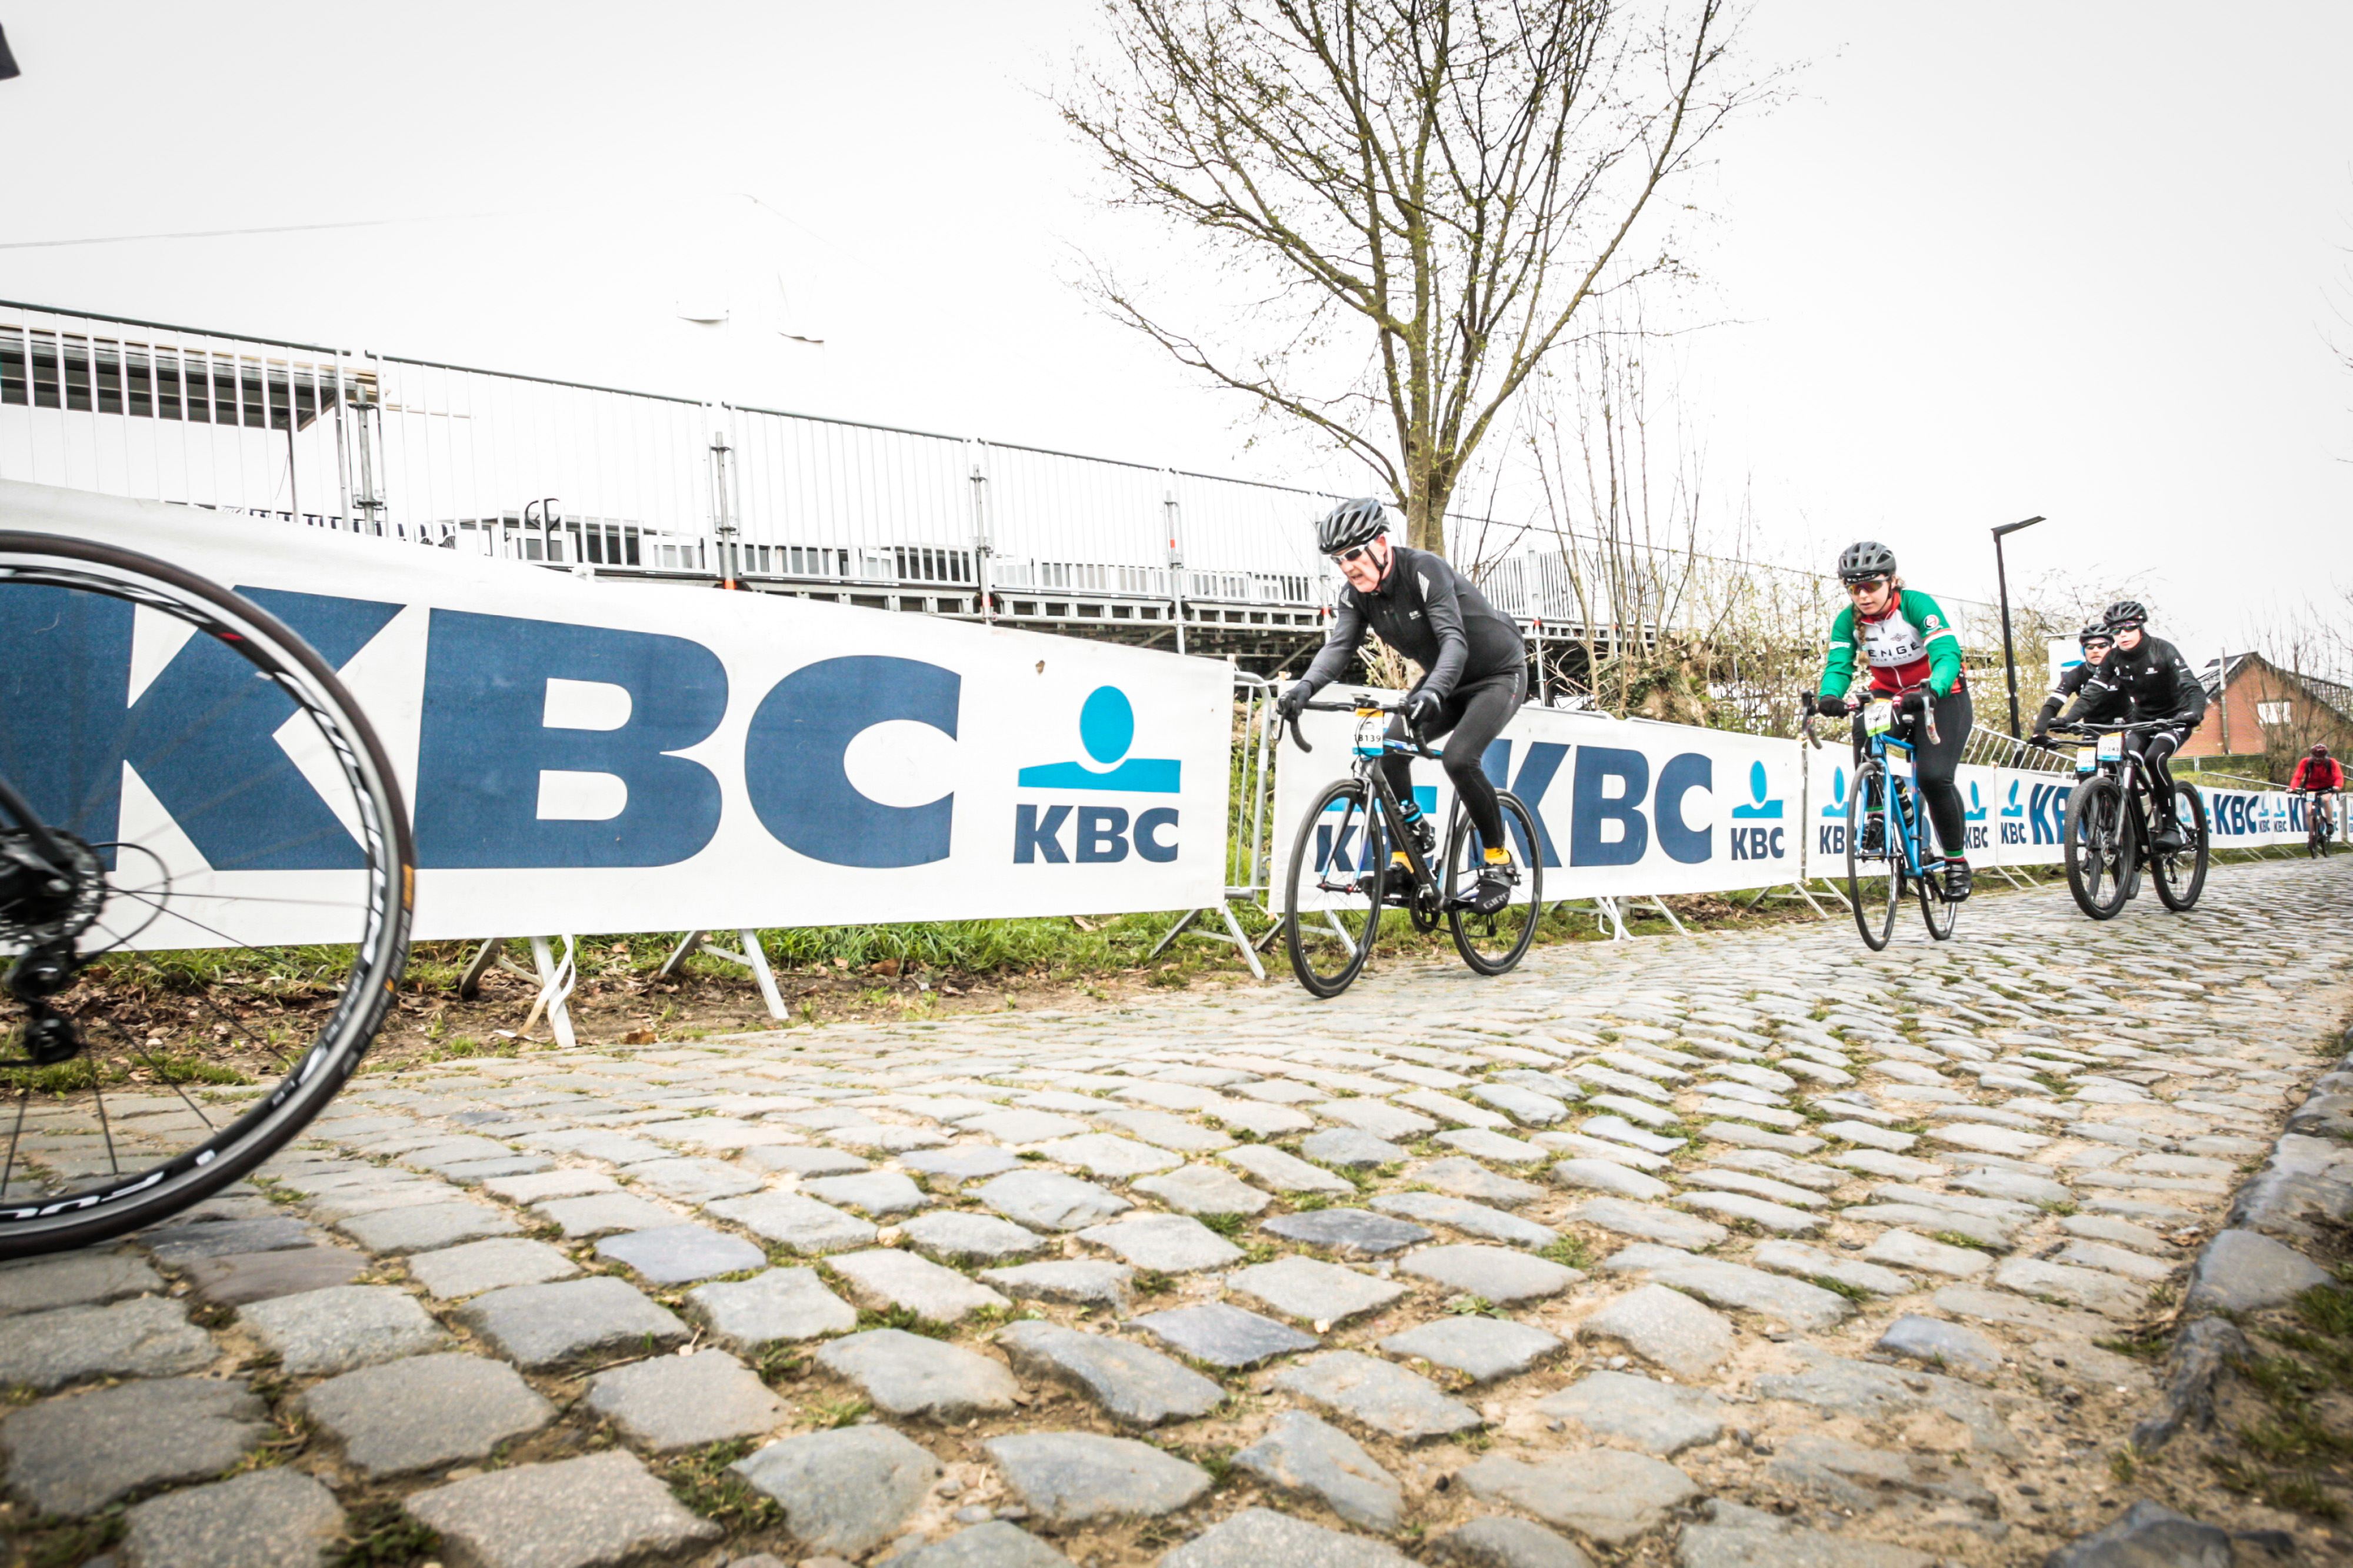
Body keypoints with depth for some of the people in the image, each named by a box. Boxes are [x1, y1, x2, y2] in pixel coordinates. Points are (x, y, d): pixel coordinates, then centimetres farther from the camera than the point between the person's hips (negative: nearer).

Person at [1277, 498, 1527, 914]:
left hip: (1498, 674, -7)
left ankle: (1498, 864, -8)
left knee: (1459, 759, -26)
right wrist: (1305, 687, -40)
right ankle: (1414, 841, 6)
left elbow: (1454, 640, -39)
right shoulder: (1357, 593, -9)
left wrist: (1433, 691, -57)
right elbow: (1339, 646, -21)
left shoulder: (1424, 569, -29)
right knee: (1390, 751, -14)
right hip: (1446, 682, 7)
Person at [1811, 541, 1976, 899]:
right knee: (1863, 726, -32)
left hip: (1942, 697, -3)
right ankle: (1876, 819, -17)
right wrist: (1829, 696, -44)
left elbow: (1947, 654, -33)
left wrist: (1931, 691, -53)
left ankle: (1957, 860, 2)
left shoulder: (1916, 604, -22)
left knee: (1934, 777, -20)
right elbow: (1838, 665, -20)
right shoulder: (1848, 620, -10)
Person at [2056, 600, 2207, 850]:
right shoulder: (2114, 659, -6)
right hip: (2142, 720, 4)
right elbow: (2092, 692, -14)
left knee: (2154, 757, -31)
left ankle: (2171, 827, -21)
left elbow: (2191, 686, -29)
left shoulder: (2163, 651, -18)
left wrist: (2195, 712, -49)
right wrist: (2069, 718, -32)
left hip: (2174, 719, -4)